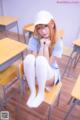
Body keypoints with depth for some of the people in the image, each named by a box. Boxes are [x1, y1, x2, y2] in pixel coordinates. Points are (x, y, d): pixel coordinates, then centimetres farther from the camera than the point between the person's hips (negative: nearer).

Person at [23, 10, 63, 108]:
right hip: (34, 75, 2)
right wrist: (41, 46, -23)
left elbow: (48, 64, -19)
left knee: (41, 60, -35)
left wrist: (46, 46, -22)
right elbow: (33, 62, -17)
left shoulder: (58, 43, -14)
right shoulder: (33, 40, -12)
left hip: (51, 75, -1)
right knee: (29, 57, -32)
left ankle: (41, 94, -16)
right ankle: (32, 93, -16)